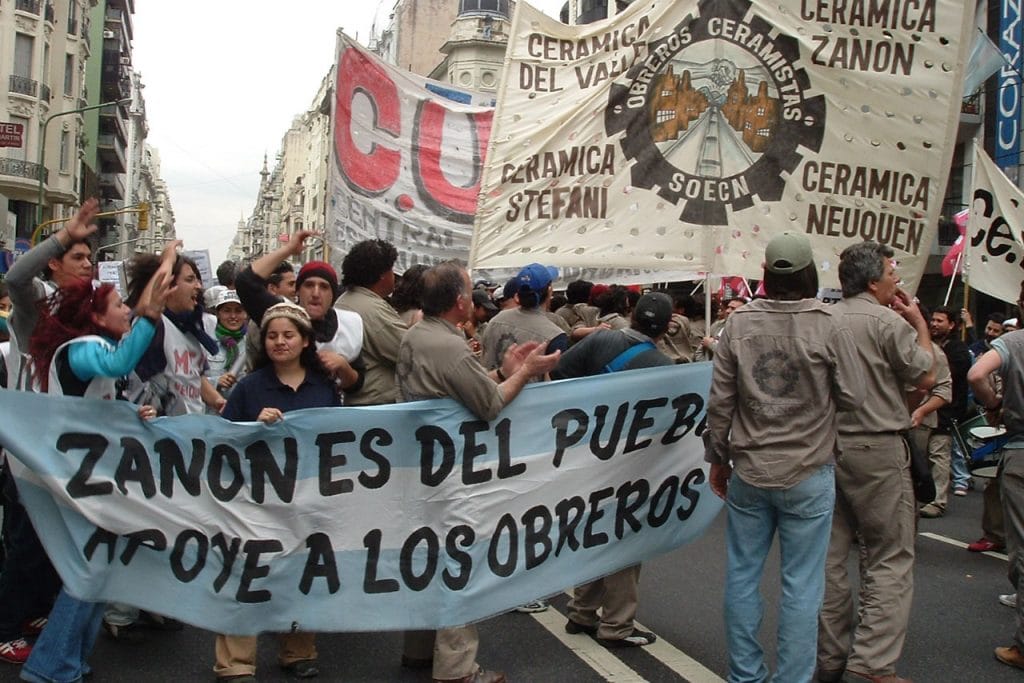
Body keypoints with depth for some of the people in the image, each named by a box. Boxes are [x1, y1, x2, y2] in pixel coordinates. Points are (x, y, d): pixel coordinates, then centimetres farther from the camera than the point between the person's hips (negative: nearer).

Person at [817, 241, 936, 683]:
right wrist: (920, 324, 9)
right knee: (890, 559, 1)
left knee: (831, 556, 11)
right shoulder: (889, 322, -11)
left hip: (826, 445, 6)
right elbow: (926, 378, -2)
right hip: (877, 450, -6)